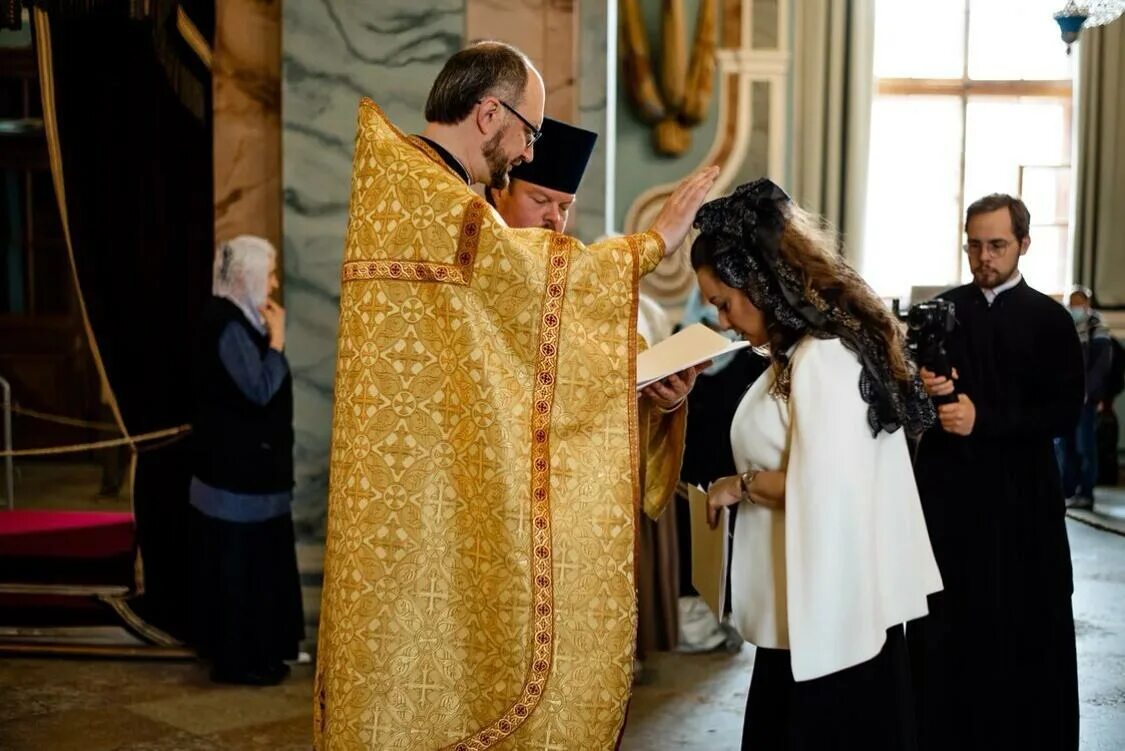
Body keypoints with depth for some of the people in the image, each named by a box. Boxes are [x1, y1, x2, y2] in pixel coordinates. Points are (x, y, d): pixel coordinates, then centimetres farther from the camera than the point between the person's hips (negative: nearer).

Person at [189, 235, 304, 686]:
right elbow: (260, 389, -21)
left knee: (253, 560, 16)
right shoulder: (229, 326, -19)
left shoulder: (236, 320, 12)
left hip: (247, 464, 10)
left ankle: (251, 651, 26)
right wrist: (277, 339, -16)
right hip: (237, 467, -10)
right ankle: (239, 658, 8)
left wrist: (268, 337, 8)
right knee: (241, 562, -2)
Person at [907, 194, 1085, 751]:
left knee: (1023, 625, 3)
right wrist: (924, 390, -13)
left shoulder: (1050, 320, 1)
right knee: (943, 623, 3)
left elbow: (1065, 414, -6)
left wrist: (983, 420, -15)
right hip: (945, 485, 2)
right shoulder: (940, 311, 8)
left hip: (1020, 493, -1)